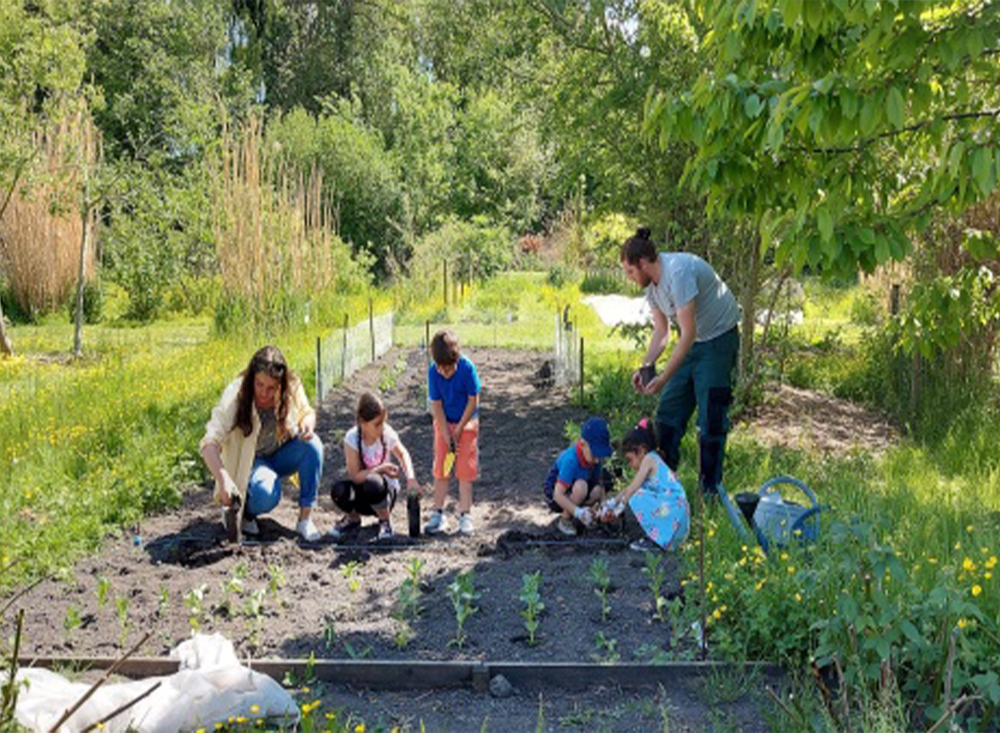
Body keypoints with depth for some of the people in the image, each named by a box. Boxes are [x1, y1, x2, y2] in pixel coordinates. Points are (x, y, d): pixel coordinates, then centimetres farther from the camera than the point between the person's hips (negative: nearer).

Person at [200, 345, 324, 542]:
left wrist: (308, 423, -24)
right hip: (249, 462, -4)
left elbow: (307, 413, 3)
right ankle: (239, 511, 2)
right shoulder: (235, 396, -27)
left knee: (312, 444, -27)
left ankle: (305, 518, -16)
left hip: (280, 455, 4)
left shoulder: (292, 388, -17)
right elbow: (210, 443, -34)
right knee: (267, 493, -35)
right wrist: (223, 479, -50)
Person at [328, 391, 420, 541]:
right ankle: (352, 519, 4)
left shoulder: (387, 433, -14)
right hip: (362, 492, 1)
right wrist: (381, 469, -31)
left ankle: (385, 522, -6)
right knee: (339, 490, -32)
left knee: (373, 482, -37)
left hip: (386, 489, -1)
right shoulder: (352, 438, -18)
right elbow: (355, 476, -19)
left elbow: (403, 454, 5)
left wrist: (411, 478, -12)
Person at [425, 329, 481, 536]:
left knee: (465, 470, -1)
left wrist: (458, 430, -13)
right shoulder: (433, 371, -16)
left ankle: (465, 515, 7)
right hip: (443, 423, 2)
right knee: (440, 468, 3)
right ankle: (438, 514, 11)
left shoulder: (467, 368, -22)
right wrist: (447, 436, -15)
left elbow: (473, 401, -15)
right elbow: (436, 405, -11)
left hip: (466, 422, -2)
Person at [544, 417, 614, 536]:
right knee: (581, 486, -35)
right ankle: (564, 520, -12)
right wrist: (578, 512, -44)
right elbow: (558, 495, -35)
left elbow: (600, 482, -6)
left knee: (597, 491, -22)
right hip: (554, 496, -6)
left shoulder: (595, 458, -12)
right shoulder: (570, 460, -33)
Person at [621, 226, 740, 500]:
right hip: (692, 343, 9)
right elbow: (661, 332, 9)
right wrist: (645, 367, -4)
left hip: (718, 341, -9)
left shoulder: (678, 272, -28)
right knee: (668, 411, 8)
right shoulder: (651, 283, 1)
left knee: (711, 419, -7)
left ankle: (710, 490, 4)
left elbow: (688, 333, -28)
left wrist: (664, 377, -27)